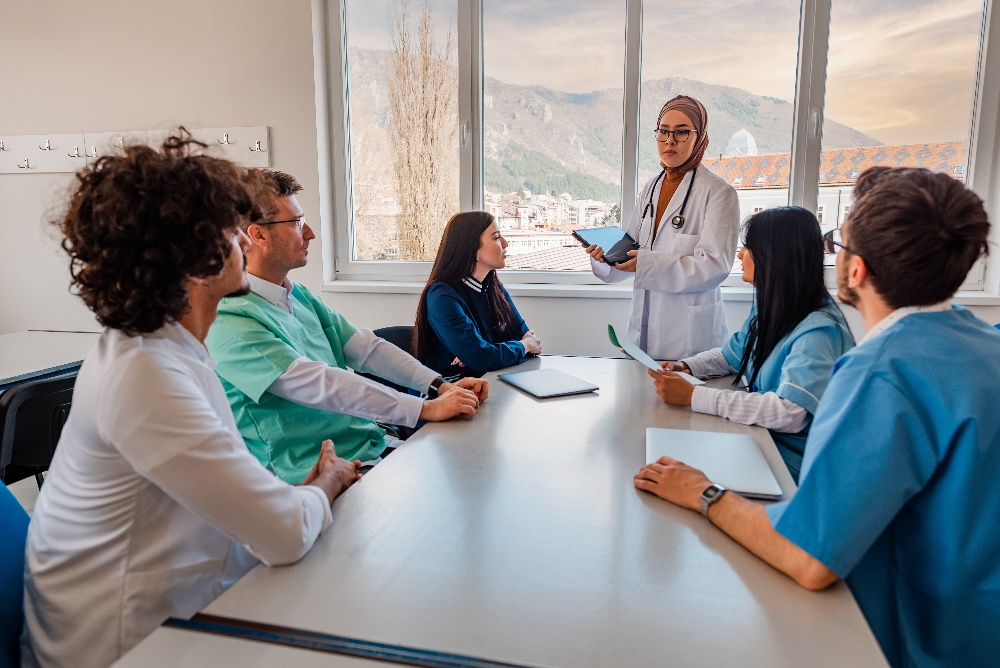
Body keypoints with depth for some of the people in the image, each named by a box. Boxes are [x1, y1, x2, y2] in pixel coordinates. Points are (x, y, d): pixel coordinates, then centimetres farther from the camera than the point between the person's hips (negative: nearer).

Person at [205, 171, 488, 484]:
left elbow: (366, 347, 7)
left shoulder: (301, 296, 12)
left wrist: (441, 385, -5)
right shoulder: (231, 322, -16)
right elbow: (319, 385, -24)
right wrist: (427, 409, -24)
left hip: (374, 445, 8)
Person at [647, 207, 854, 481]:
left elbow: (789, 413, -34)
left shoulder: (819, 331, -24)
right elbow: (733, 355, 18)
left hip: (793, 465, -7)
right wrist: (686, 366, -3)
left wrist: (693, 395, -34)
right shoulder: (767, 305, 3)